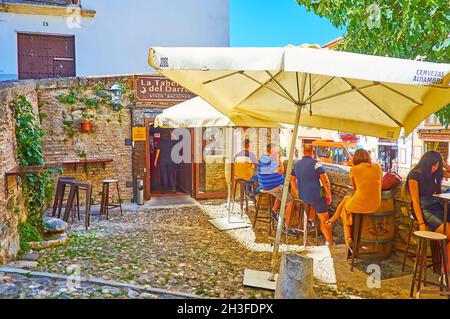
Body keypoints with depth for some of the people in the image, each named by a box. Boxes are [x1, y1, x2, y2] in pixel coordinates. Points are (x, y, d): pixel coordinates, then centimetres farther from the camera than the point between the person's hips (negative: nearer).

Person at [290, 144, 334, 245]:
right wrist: (328, 194, -3)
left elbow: (292, 180, 17)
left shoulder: (296, 164, 8)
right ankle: (330, 242, 4)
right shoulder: (316, 163, -11)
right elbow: (325, 181, -14)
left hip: (302, 197, 6)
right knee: (324, 220, 3)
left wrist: (297, 193, 25)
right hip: (316, 196, -6)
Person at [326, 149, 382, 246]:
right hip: (376, 205, 5)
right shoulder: (378, 167, 5)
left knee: (345, 206, 33)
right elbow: (379, 186, 17)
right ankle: (332, 220, 43)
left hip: (359, 204, -4)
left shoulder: (354, 169, -4)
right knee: (346, 198, 32)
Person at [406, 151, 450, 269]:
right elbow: (415, 201, -9)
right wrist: (421, 223, -17)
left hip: (437, 207, 7)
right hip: (423, 210, -7)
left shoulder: (432, 174, 15)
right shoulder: (414, 175, -4)